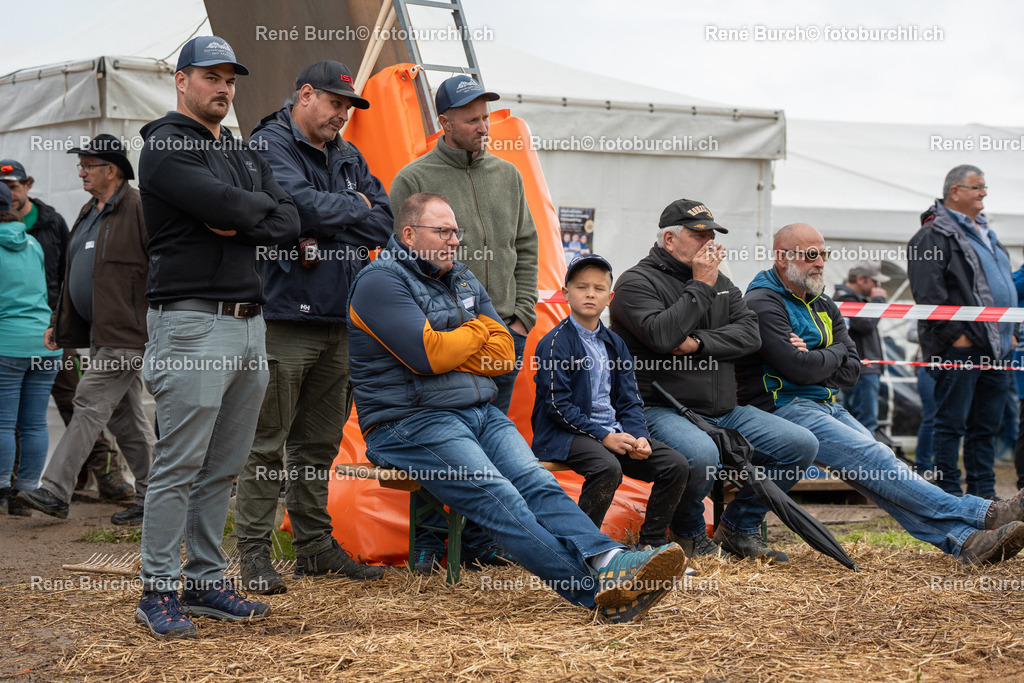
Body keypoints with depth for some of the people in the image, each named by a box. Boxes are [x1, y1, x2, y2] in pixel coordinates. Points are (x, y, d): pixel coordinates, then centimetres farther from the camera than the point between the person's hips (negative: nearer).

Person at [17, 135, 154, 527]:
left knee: (90, 406, -11)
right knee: (125, 417, 11)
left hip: (126, 334, -10)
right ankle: (150, 498, 17)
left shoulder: (139, 209, -11)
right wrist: (59, 322, 22)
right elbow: (75, 274, 26)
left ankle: (55, 491, -12)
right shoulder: (90, 213, 18)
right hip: (102, 333, 10)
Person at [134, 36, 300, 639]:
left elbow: (288, 221, 9)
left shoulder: (244, 154, 21)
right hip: (193, 321, -8)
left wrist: (239, 225, -9)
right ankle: (158, 591, -2)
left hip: (249, 323, 8)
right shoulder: (166, 147, -4)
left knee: (223, 468, 9)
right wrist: (260, 208, 2)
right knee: (180, 466, -7)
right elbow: (225, 205, -18)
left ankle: (206, 581, 16)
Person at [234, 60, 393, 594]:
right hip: (284, 316, -7)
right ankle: (254, 554, 1)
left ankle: (314, 545, 21)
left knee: (320, 442, 13)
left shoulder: (349, 158, 18)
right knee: (267, 443, -4)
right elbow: (299, 204, -22)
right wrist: (354, 206, -4)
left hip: (339, 319, 7)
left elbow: (385, 223, 7)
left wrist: (326, 234, -8)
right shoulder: (270, 145, -5)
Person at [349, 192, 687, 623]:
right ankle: (596, 589, -42)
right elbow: (427, 354, -16)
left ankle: (608, 562, -42)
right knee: (496, 497, -27)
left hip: (479, 414, 7)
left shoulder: (463, 280, 21)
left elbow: (503, 354, 13)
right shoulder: (381, 282, -4)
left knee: (536, 483, -20)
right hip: (411, 423, -7)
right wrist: (478, 330, 2)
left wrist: (448, 350, -3)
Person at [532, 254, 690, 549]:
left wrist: (639, 437, -6)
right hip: (564, 435, -7)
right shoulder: (555, 342, -6)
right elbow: (557, 405, -12)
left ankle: (651, 543, 3)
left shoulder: (614, 344, 16)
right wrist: (602, 436, -17)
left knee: (676, 464, -8)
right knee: (608, 467, -36)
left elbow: (629, 401, 14)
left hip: (613, 432, 7)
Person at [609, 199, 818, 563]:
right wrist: (701, 285, -13)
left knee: (801, 444, -6)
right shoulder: (637, 282, -4)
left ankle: (739, 527, 8)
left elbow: (749, 334, 3)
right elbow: (662, 335, -22)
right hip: (660, 409, -7)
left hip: (724, 411, 7)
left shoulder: (722, 283, 18)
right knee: (702, 455, -39)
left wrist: (698, 343, -14)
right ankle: (688, 532, -7)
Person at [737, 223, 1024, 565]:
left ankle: (964, 540, -34)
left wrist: (814, 361, -7)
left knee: (879, 469, -15)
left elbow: (851, 370, 12)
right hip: (784, 409, -8)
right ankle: (982, 514, -34)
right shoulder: (763, 304, -7)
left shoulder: (824, 307, 20)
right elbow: (799, 369, -18)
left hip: (827, 407, 8)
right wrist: (835, 353, 1)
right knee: (873, 460, -23)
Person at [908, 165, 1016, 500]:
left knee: (986, 424, 10)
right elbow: (928, 293, -15)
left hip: (993, 347, 9)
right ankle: (949, 493, -1)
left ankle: (983, 493, 15)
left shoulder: (985, 233, 22)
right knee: (952, 421, -5)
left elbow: (1004, 285, 30)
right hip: (959, 347, -9)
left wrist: (1007, 331, 21)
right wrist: (954, 333, -18)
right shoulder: (933, 235, -7)